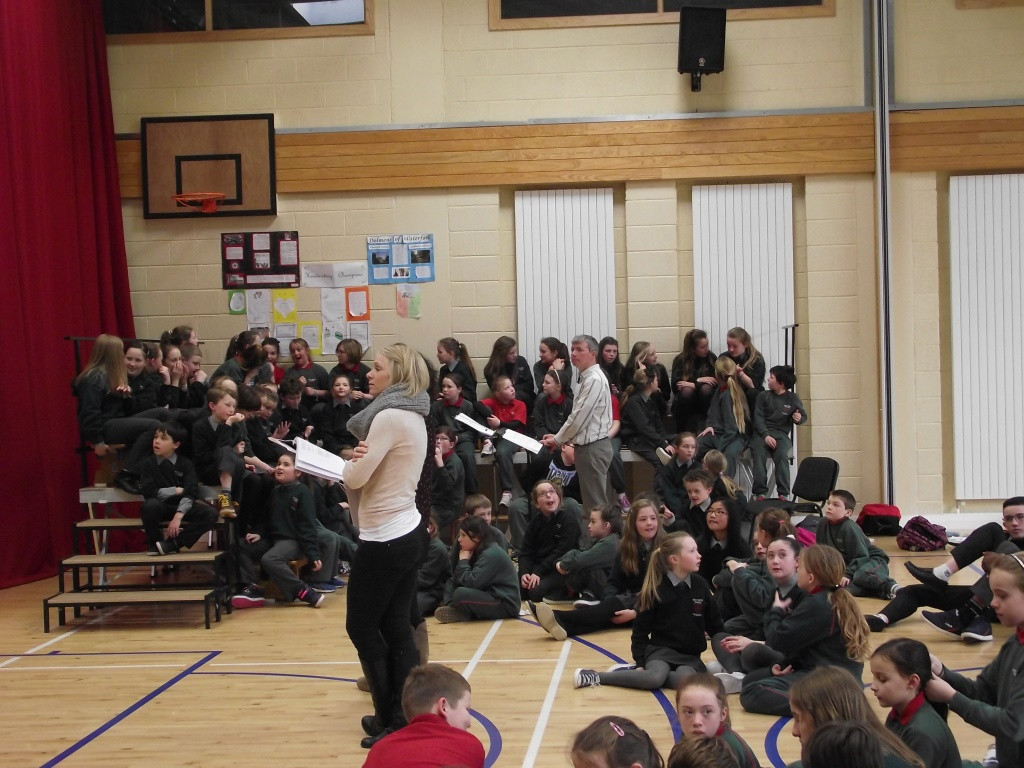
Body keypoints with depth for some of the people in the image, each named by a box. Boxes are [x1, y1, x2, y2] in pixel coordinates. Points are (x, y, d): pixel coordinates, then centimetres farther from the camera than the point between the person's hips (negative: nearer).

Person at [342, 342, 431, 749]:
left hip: (385, 539, -9)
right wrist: (359, 463, -6)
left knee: (362, 627, 4)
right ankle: (406, 715, 18)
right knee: (396, 627, 13)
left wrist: (349, 463, 3)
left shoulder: (389, 416, -18)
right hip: (407, 531, 9)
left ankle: (392, 719, 10)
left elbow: (356, 476, -18)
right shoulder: (411, 414, 12)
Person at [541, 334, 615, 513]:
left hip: (592, 448, -10)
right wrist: (560, 437, 9)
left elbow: (580, 416, -18)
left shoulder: (594, 379, -16)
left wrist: (558, 439, -6)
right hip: (589, 446, 10)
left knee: (595, 504, -6)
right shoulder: (587, 378, 15)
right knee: (602, 501, 13)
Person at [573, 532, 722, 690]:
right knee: (655, 678, -36)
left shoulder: (701, 585, 3)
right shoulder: (655, 589, -6)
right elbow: (641, 630, -1)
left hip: (690, 655, 3)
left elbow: (715, 624, 12)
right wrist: (640, 663, -9)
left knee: (684, 679, -33)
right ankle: (596, 677, -23)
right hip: (661, 649, -3)